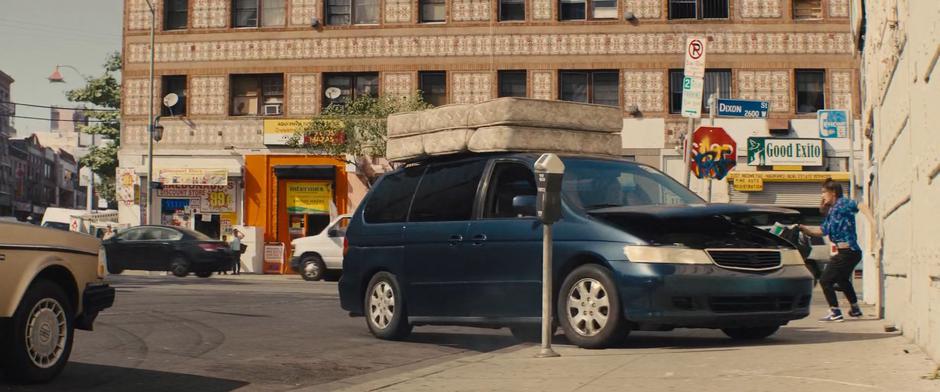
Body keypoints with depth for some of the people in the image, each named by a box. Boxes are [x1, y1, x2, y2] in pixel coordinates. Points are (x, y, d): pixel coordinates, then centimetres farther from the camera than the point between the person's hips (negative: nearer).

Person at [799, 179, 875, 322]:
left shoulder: (843, 203, -9)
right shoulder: (831, 210, 17)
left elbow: (861, 206, -26)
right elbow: (821, 231, 20)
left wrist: (872, 221, -39)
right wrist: (802, 228, 13)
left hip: (847, 252, -10)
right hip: (852, 252, 10)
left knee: (825, 280, -7)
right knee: (842, 279, 31)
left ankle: (835, 313, -6)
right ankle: (855, 309, 43)